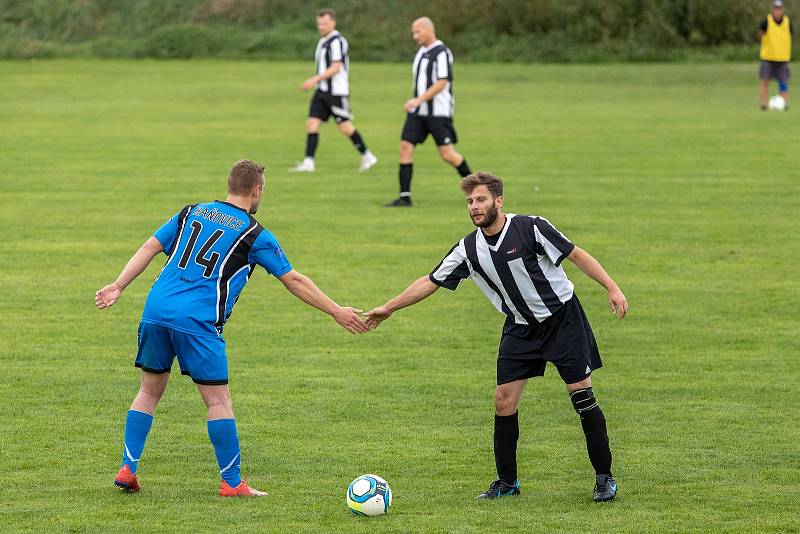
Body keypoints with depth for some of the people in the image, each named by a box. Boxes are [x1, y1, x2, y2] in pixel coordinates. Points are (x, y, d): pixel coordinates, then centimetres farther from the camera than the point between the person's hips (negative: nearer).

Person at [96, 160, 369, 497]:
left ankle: (127, 468, 12)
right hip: (198, 323, -5)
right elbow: (294, 281, 7)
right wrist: (336, 312, 14)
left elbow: (150, 247, 11)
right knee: (218, 400, 2)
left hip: (156, 312, 5)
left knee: (149, 391, 16)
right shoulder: (254, 235, 3)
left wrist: (118, 287, 12)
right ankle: (231, 483, 4)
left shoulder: (192, 213, 16)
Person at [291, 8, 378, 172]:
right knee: (312, 123, -2)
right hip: (322, 91, 9)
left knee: (345, 127, -2)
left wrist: (315, 79, -26)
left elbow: (335, 67, -22)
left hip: (336, 91, -9)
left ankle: (367, 157, 13)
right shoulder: (323, 41, 15)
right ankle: (308, 162, -5)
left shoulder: (336, 41, -15)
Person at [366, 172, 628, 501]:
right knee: (504, 400, -3)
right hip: (520, 327, 5)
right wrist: (388, 308, 5)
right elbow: (431, 282, 4)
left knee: (581, 394, -7)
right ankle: (507, 481, 10)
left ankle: (604, 477, 3)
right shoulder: (469, 249, -4)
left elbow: (576, 255, -12)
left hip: (562, 316, -5)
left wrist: (612, 288, -18)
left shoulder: (531, 228, -18)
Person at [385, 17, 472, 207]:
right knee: (405, 147, -6)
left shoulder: (442, 53, -12)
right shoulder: (422, 52, 15)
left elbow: (441, 83, -20)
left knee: (447, 154, -5)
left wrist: (418, 100, -26)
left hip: (438, 112, -8)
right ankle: (405, 197, -5)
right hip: (418, 112, 8)